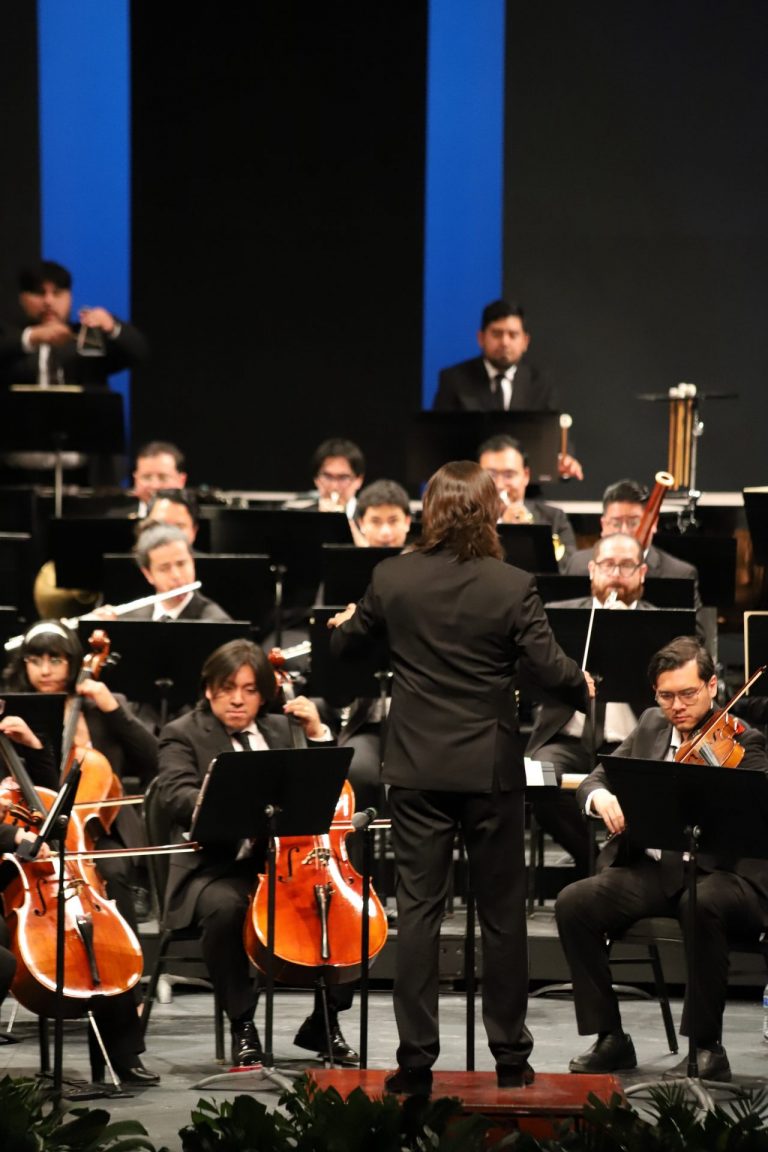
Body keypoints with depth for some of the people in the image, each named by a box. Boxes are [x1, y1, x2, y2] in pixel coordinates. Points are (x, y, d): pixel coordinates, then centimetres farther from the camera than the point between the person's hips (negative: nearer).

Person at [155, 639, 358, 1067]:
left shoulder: (281, 731, 17)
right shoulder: (184, 735, 4)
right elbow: (179, 798, -15)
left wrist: (318, 734, 3)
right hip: (219, 867, -4)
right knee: (225, 907, -38)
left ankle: (325, 1021, -1)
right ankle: (242, 1024, -20)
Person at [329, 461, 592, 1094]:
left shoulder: (393, 578, -4)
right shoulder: (512, 586, -11)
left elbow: (343, 644, 12)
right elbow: (552, 669, -14)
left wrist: (345, 624, 36)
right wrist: (584, 690, 9)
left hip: (419, 769, 1)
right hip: (491, 769, -1)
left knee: (419, 911, 4)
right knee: (502, 913, 9)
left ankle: (417, 1060, 2)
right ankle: (511, 1054, 15)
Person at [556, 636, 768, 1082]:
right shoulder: (652, 727, 11)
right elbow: (597, 778, 13)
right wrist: (600, 798, -11)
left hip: (722, 875, -5)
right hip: (653, 869, 5)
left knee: (702, 906, -39)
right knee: (573, 904, -18)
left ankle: (707, 1046, -25)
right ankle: (610, 1038, -8)